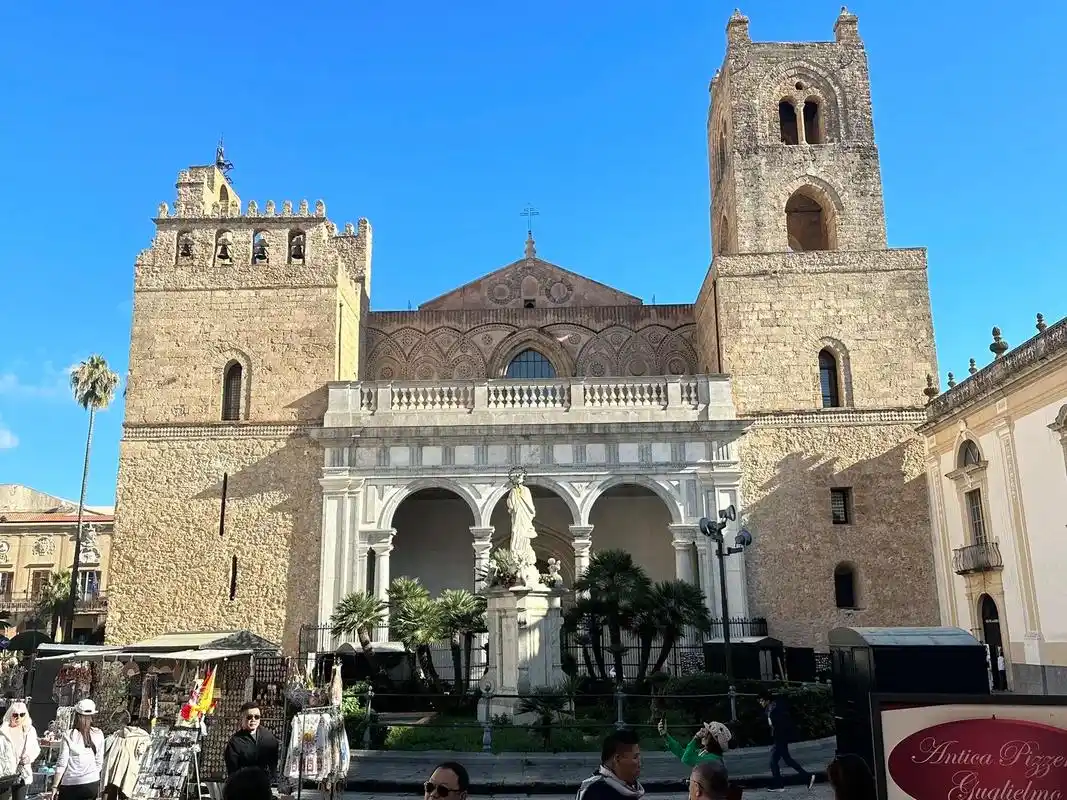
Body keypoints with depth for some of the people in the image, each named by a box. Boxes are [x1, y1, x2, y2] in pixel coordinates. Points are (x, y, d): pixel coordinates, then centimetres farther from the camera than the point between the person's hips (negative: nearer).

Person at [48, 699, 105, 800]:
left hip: (70, 784, -2)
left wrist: (55, 786, 1)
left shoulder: (68, 736, -7)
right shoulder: (98, 735, -1)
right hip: (92, 784, 2)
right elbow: (99, 761, 4)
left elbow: (62, 763, -7)